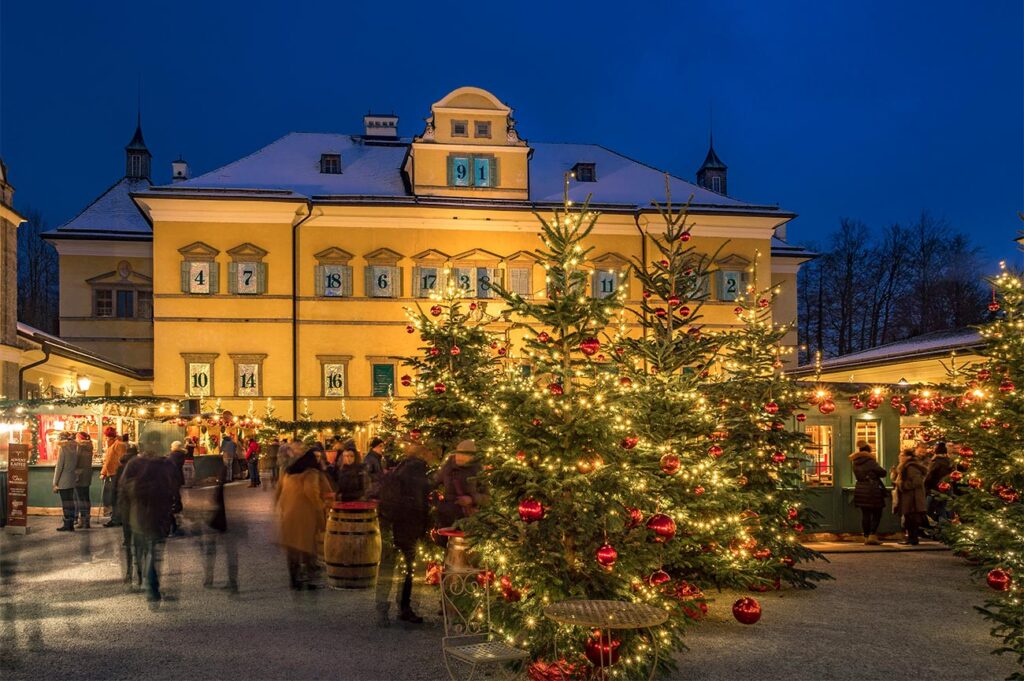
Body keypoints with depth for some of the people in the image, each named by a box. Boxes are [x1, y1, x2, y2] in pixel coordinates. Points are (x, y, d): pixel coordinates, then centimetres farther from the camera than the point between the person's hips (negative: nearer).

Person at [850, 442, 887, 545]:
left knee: (865, 514, 9)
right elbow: (882, 473, -9)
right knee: (876, 514, 3)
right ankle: (872, 535, -6)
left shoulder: (855, 463, 9)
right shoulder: (870, 461, -11)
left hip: (860, 491, 6)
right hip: (872, 491, -6)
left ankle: (866, 537, 8)